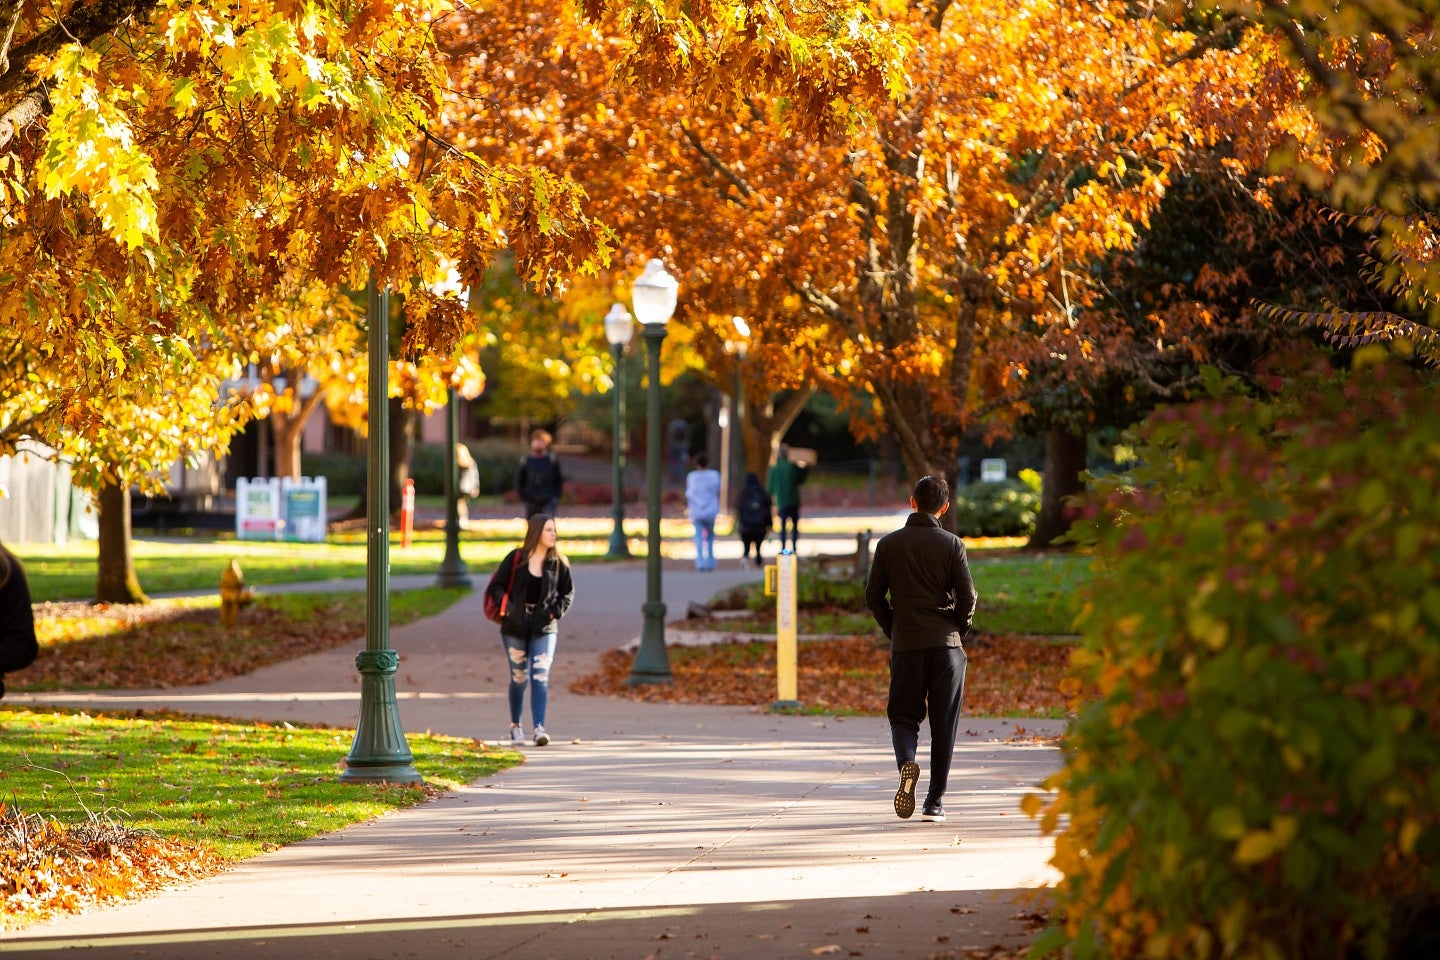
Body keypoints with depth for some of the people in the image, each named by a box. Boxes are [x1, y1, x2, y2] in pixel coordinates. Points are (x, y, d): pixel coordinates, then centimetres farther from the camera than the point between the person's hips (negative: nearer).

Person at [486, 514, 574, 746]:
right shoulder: (515, 559, -3)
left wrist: (555, 612, -4)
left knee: (540, 676, -13)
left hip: (544, 627, 0)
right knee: (519, 678, 7)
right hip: (516, 626, 0)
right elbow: (496, 586, 2)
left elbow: (568, 593, 11)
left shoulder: (558, 563, 2)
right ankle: (515, 725, 26)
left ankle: (539, 727, -19)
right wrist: (507, 608, -10)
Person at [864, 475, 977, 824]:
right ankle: (935, 802, 4)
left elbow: (873, 596, 2)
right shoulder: (951, 544, -1)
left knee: (903, 716, 9)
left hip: (905, 646, 1)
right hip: (946, 645, -1)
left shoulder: (889, 544, 3)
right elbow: (967, 597, -5)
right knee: (943, 726, 5)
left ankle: (906, 761, -23)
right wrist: (957, 633, 10)